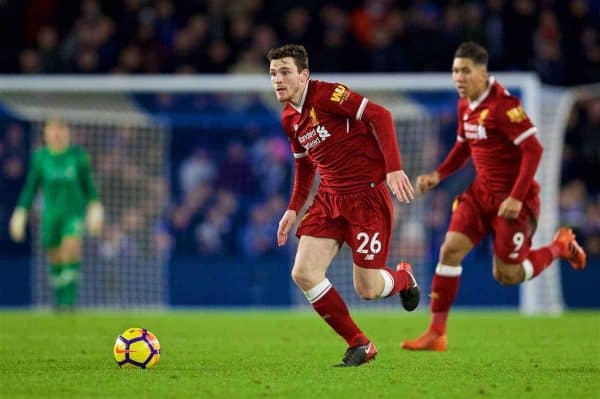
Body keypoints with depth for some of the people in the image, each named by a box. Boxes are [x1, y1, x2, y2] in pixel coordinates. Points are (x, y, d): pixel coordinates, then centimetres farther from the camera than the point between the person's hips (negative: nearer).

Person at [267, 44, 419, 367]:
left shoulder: (326, 94, -16)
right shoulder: (289, 119, 9)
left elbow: (379, 115, -22)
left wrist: (394, 169, -28)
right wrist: (293, 209, 17)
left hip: (368, 194, -7)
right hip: (329, 197, 7)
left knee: (367, 289, -6)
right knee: (304, 274, -8)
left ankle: (404, 279, 33)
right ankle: (359, 345, 7)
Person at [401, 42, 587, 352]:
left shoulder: (503, 104, -20)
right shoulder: (465, 105, 6)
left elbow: (533, 150, -22)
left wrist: (517, 198, -25)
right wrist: (438, 176, 6)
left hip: (511, 197, -7)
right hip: (481, 191, 7)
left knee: (506, 275, -2)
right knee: (450, 250, -7)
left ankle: (560, 247, 25)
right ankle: (436, 334, -2)